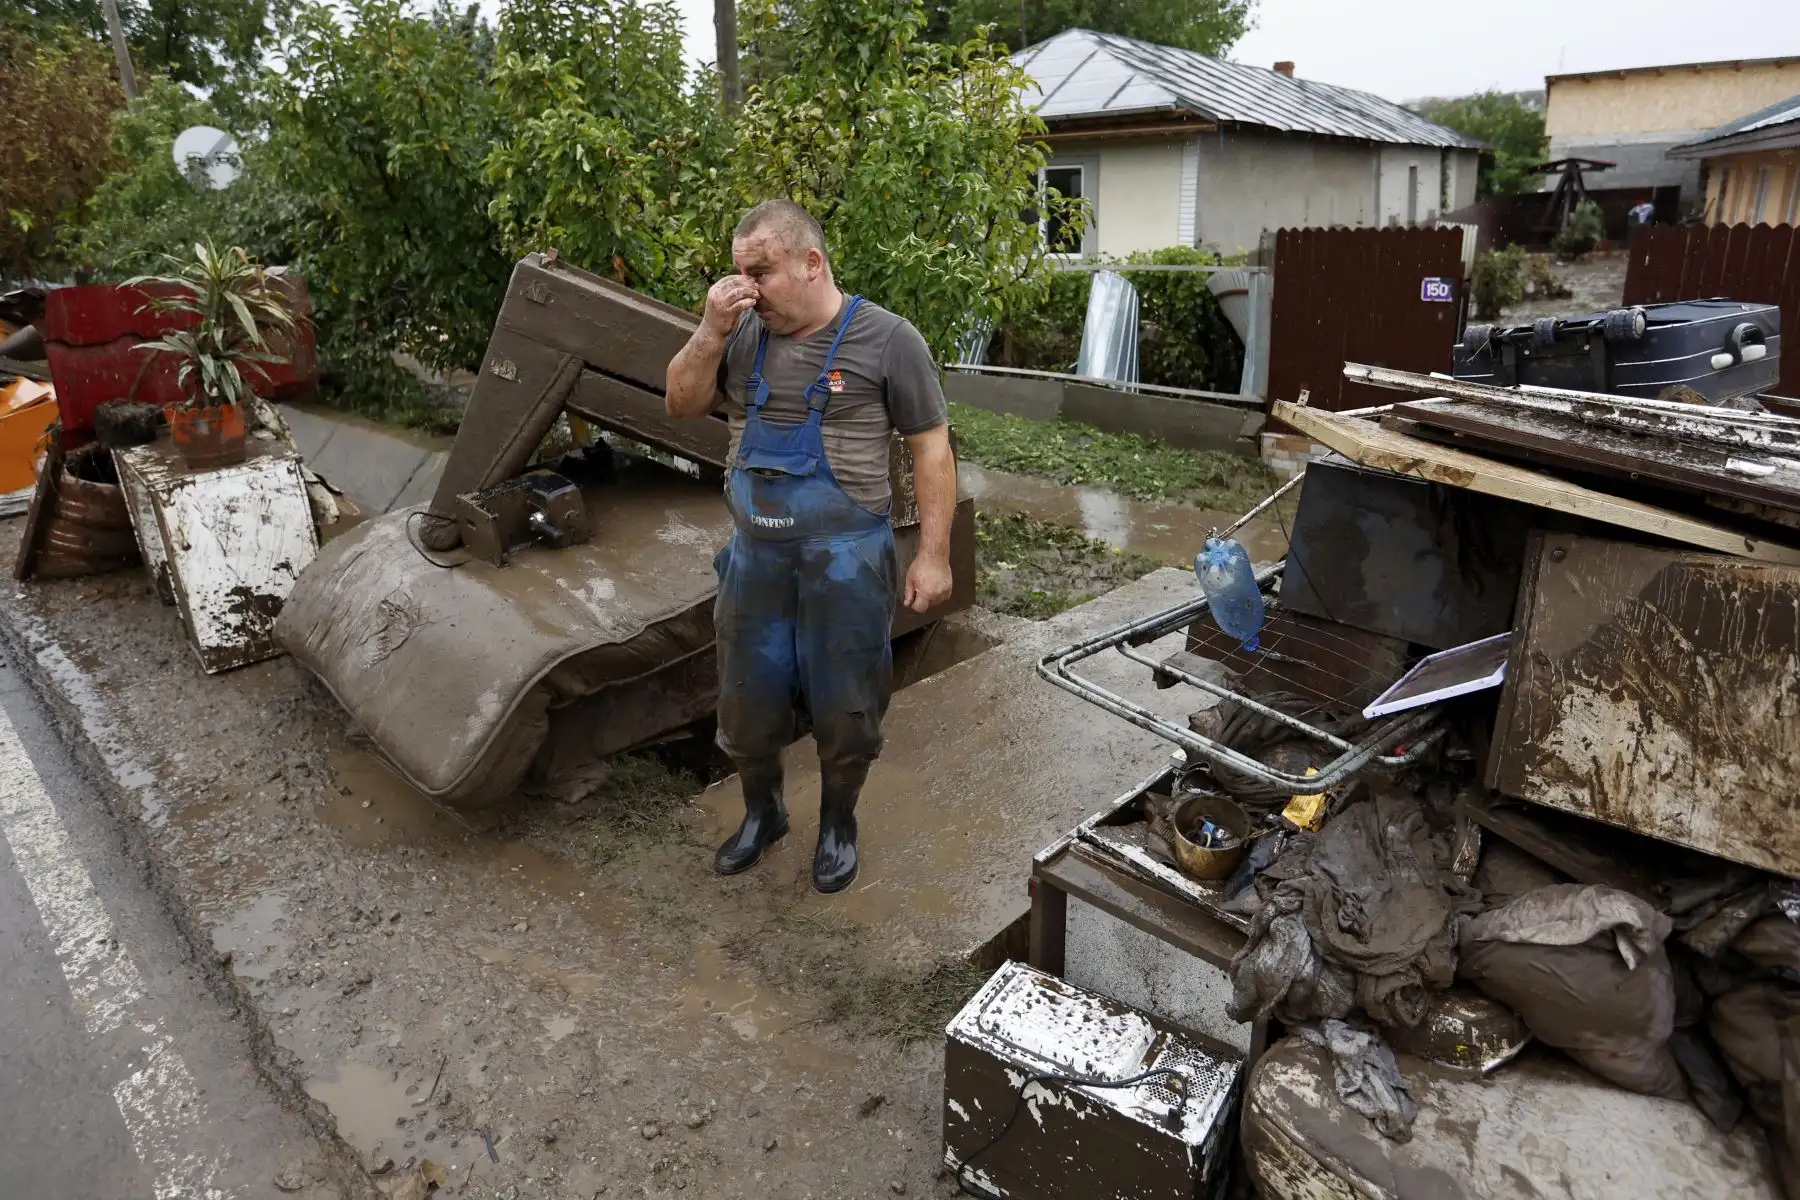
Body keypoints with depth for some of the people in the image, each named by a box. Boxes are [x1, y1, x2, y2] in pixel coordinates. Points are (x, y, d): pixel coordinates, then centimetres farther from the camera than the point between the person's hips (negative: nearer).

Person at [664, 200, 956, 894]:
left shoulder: (885, 338, -8)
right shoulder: (745, 333, 3)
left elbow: (931, 449, -6)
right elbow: (683, 405, 9)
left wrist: (933, 555, -9)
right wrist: (711, 331, -8)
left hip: (845, 556, -4)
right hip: (756, 553, 4)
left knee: (844, 705, 10)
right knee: (748, 699, 15)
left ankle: (838, 824, 35)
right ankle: (761, 813, 41)